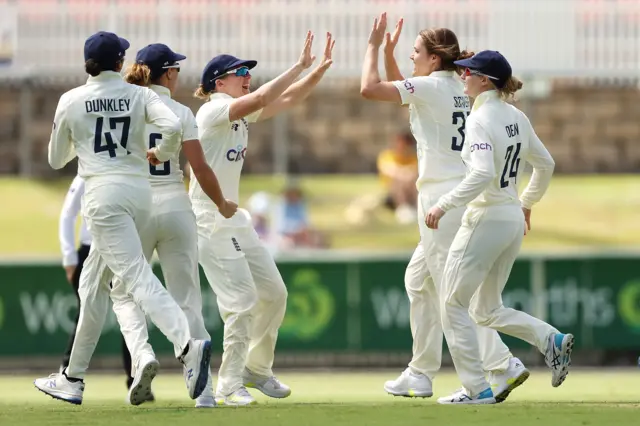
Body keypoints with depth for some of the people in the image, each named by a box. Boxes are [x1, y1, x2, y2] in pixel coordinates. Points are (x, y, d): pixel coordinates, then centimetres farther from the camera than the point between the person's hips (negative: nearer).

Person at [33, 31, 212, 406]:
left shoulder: (71, 101, 3)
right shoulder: (140, 96, 6)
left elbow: (57, 160, 14)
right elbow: (173, 127, -13)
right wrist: (162, 154, 8)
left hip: (104, 192, -5)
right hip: (141, 191, 5)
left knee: (136, 276, -17)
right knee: (94, 281, 16)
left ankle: (187, 345, -40)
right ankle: (73, 379, 21)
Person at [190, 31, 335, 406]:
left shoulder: (243, 113, 12)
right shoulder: (214, 109, -14)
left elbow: (287, 100, 8)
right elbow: (261, 99, -29)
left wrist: (320, 69, -4)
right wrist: (299, 66, -26)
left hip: (235, 219, 10)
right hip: (209, 220, -10)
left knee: (274, 293, 11)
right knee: (243, 300, -13)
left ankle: (256, 369, 26)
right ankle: (229, 386, -5)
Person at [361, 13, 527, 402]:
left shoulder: (431, 86, -11)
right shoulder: (457, 90, 15)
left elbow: (369, 88, -15)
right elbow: (402, 93, 32)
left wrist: (374, 47, -2)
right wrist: (388, 52, 24)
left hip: (442, 199, -10)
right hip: (463, 198, 10)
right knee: (418, 281, 20)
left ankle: (503, 366, -20)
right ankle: (421, 375, 23)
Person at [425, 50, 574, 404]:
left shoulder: (481, 119, -16)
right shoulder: (516, 117, 9)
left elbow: (483, 174, -29)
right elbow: (545, 165, 18)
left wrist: (445, 204, -24)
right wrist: (527, 203, 31)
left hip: (485, 219, -9)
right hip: (513, 218, 9)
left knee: (454, 305, 3)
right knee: (486, 310, 17)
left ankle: (476, 388, 1)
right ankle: (552, 340, -2)